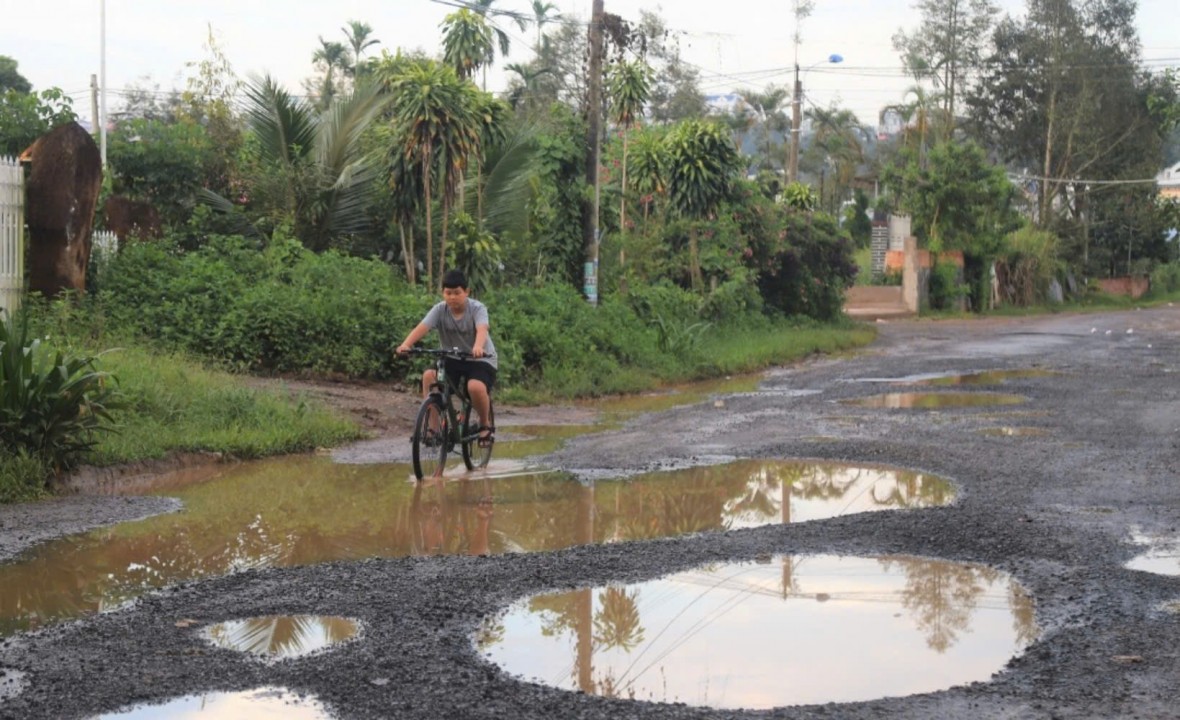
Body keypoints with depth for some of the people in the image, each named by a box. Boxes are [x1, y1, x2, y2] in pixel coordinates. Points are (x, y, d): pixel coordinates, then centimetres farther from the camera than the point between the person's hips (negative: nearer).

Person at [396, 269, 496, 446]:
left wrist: (478, 347, -58)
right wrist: (405, 345, -44)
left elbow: (482, 329, -35)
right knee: (429, 376, -25)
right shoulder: (440, 310, -8)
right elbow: (422, 327, -23)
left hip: (480, 359, -3)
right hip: (452, 359, 3)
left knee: (475, 387, -33)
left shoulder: (477, 308, -15)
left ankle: (485, 425, -3)